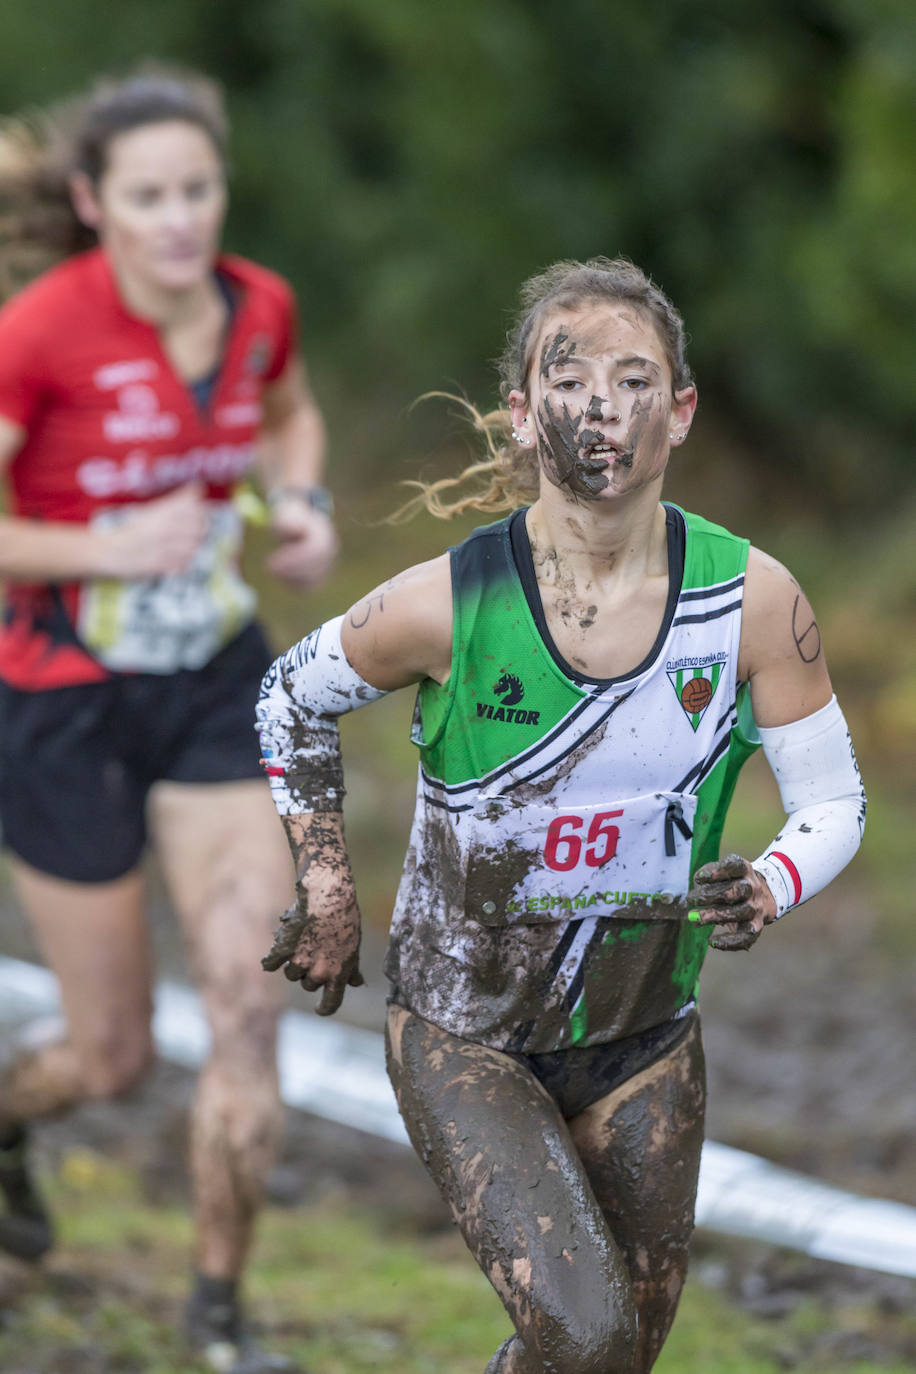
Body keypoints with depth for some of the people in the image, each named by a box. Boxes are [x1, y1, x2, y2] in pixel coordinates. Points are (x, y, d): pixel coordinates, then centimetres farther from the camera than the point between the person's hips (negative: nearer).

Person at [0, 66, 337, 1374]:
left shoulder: (259, 307, -6)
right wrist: (106, 547, -27)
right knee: (113, 1055, 6)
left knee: (250, 1006, -8)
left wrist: (307, 507, 0)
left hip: (218, 688, 4)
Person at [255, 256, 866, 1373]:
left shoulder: (753, 601, -14)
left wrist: (770, 890, -23)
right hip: (462, 1038, -3)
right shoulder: (444, 606, -19)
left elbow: (834, 804, -3)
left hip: (646, 1042, 3)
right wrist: (325, 891, 0)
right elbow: (292, 700, 2)